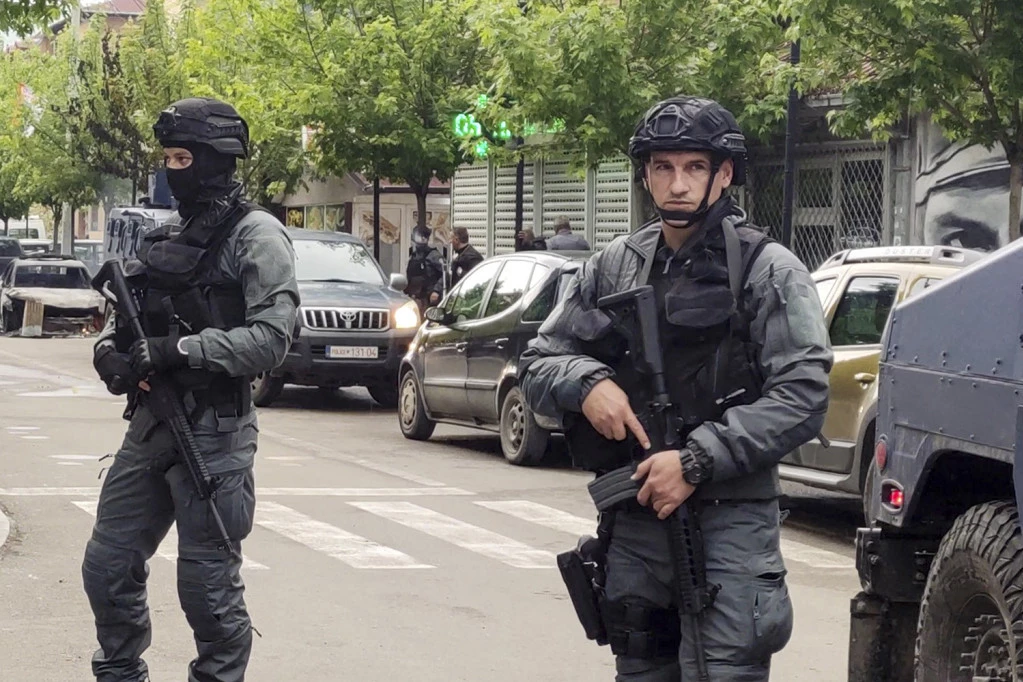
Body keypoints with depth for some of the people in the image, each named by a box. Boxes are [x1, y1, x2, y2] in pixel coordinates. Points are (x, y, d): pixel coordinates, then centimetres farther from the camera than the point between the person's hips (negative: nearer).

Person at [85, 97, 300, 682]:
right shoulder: (169, 235, 15)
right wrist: (113, 348, -2)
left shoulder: (255, 235, -7)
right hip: (150, 424, 8)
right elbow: (131, 315, 21)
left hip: (214, 431, -7)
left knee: (208, 585, -2)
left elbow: (270, 339, -16)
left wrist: (177, 349, -22)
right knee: (108, 568, 11)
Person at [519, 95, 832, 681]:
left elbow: (803, 394, -11)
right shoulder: (615, 266, 12)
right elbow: (539, 365, 14)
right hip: (633, 522, 5)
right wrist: (586, 382, -9)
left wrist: (697, 461, -18)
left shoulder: (767, 270, -2)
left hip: (728, 522, -5)